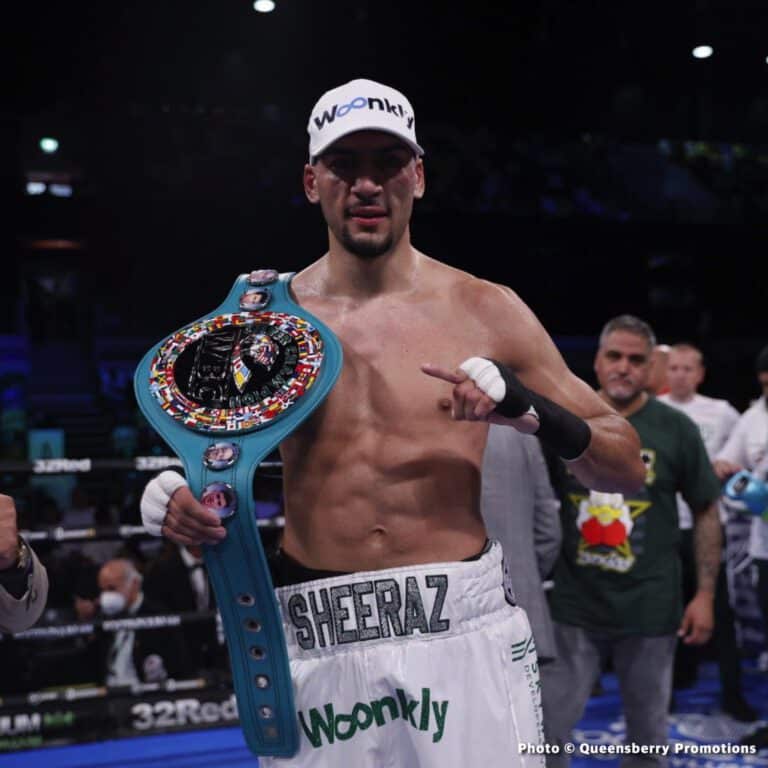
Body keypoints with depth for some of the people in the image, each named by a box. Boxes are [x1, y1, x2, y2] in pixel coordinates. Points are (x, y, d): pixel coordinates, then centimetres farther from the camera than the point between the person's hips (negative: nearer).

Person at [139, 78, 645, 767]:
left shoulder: (485, 311, 0)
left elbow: (627, 469, 2)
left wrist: (529, 411, -16)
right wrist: (174, 507, -8)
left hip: (464, 633, -1)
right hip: (314, 646, 2)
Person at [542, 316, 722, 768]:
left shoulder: (676, 429, -3)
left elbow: (707, 512, 2)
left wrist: (706, 594, -4)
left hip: (650, 609, 0)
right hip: (573, 606, 1)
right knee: (547, 730, 2)